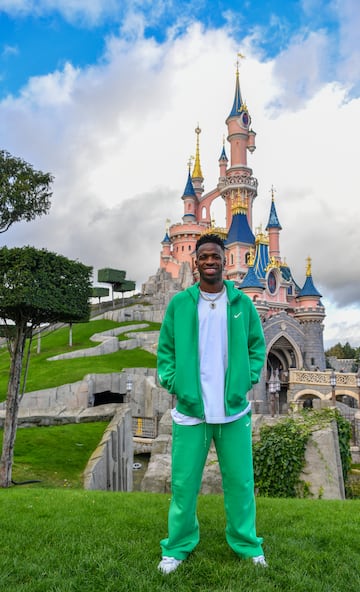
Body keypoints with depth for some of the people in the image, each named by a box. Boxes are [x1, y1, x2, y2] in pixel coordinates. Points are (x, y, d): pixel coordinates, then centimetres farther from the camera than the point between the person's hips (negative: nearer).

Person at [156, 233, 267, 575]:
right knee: (184, 483, 8)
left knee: (239, 481, 13)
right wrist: (172, 384, -6)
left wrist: (249, 380, -2)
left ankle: (246, 543, 33)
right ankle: (177, 547, 28)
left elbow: (257, 344, 9)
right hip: (190, 410, -1)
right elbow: (165, 349, 5)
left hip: (234, 410, 1)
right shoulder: (179, 303, -1)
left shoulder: (242, 303, 2)